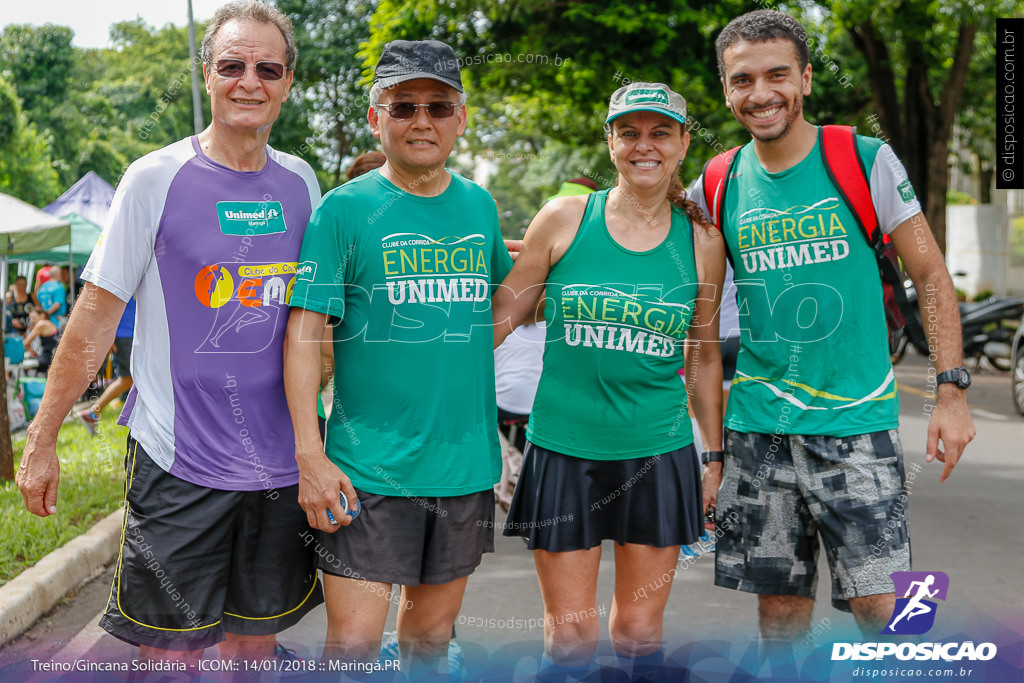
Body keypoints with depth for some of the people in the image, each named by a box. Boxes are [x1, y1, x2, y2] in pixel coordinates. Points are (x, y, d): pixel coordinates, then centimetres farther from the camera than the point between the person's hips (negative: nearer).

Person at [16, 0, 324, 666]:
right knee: (171, 649, 2)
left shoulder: (299, 182, 6)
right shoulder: (156, 179, -7)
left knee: (258, 636, 15)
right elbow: (97, 316, -4)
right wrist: (42, 439, -4)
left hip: (280, 459, 4)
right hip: (179, 460, -4)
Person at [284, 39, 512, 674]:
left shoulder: (479, 205, 8)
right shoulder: (344, 208, -6)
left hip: (466, 462, 5)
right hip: (369, 470, -4)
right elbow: (305, 332, -9)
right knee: (353, 644, -4)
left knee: (432, 633, 17)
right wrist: (310, 455, -16)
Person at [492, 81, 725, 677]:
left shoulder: (702, 242, 3)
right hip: (564, 452, -1)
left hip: (659, 454, 1)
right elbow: (503, 313, 5)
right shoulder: (564, 220, -2)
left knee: (640, 633, 10)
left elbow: (705, 358, 11)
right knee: (571, 639, 3)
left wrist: (716, 459, 13)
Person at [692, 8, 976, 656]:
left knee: (881, 608, -7)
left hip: (857, 421, -2)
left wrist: (953, 391, -6)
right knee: (780, 609, 9)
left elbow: (932, 276, 0)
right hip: (758, 427, 3)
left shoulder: (867, 162, -4)